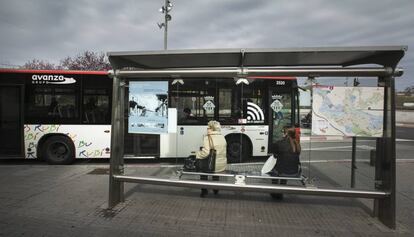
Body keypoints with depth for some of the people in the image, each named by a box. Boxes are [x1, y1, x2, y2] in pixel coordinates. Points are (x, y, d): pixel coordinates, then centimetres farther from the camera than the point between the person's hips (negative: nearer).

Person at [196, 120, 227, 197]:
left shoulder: (208, 138, -17)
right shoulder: (222, 137, 4)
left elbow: (205, 153, -25)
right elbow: (222, 152, 9)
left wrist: (197, 154, -7)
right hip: (223, 166, 5)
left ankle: (204, 190, 29)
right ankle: (215, 189, 45)